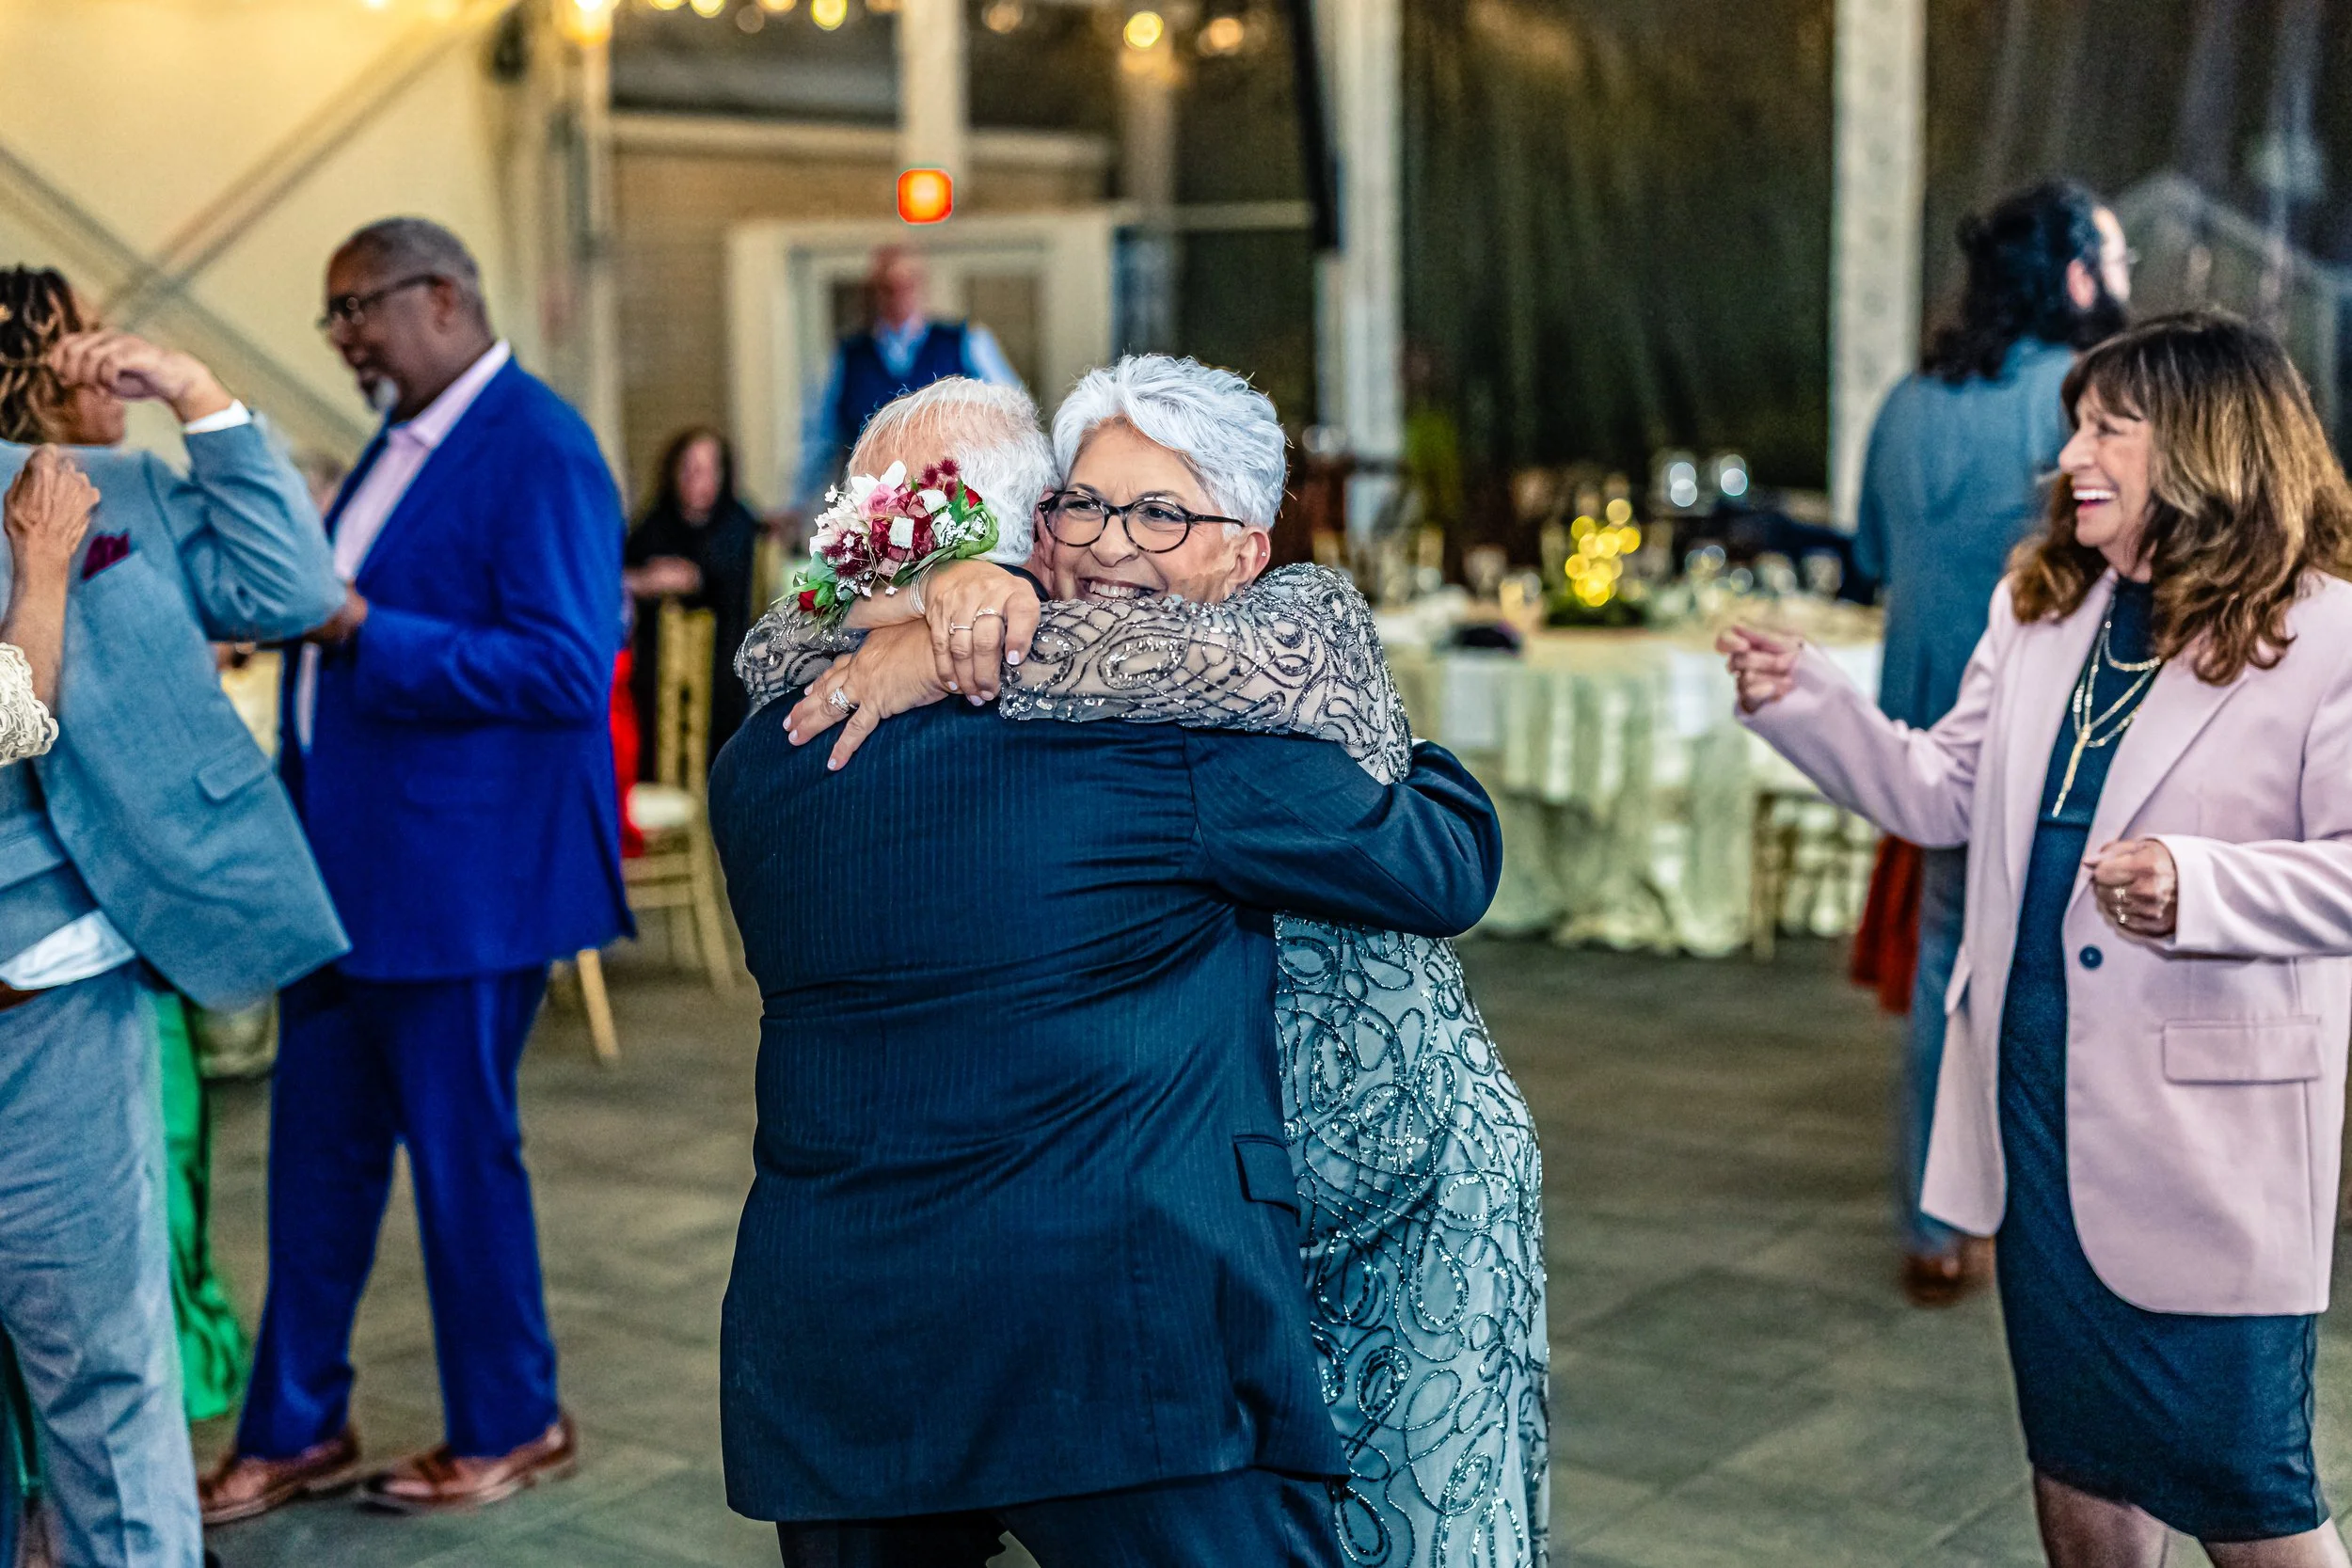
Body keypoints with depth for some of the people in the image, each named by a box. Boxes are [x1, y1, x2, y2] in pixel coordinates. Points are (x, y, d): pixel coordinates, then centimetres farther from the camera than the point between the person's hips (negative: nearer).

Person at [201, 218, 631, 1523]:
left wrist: (362, 630, -25)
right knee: (317, 1151, 15)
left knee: (460, 1151, 5)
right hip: (350, 865, 9)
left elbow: (567, 671, -23)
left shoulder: (539, 452, -15)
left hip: (460, 873, -9)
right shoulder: (401, 443, 12)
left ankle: (509, 1429, 24)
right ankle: (296, 1430, 29)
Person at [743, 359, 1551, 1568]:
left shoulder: (1315, 618, -11)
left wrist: (956, 649, -35)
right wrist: (945, 595, -28)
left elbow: (1245, 661, -34)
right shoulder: (1040, 693, -2)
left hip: (1412, 1206, -3)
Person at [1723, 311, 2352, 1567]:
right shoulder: (2038, 609, 10)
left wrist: (2198, 887, -31)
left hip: (2208, 1121, -6)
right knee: (2075, 1461, 21)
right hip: (2038, 1095, 6)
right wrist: (1802, 703, 2)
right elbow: (1946, 795, 12)